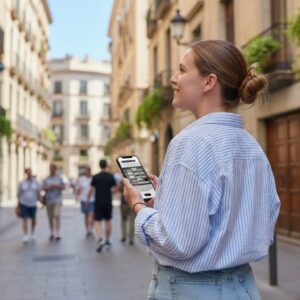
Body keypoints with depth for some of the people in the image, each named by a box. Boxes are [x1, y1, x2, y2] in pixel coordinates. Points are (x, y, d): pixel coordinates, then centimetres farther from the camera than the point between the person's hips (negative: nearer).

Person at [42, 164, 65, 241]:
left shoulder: (59, 178, 7)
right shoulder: (46, 179, 9)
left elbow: (63, 187, 4)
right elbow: (43, 188, 5)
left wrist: (56, 186, -12)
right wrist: (49, 188, -13)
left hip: (57, 199, -2)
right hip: (48, 200, 2)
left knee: (57, 216, -13)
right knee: (50, 217, 6)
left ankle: (57, 234, -14)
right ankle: (52, 233, 17)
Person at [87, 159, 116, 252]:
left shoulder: (95, 177, -6)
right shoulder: (111, 176, -1)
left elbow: (91, 189, -4)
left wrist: (88, 200, 8)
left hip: (98, 202, -2)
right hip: (108, 202, 2)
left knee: (98, 222, 0)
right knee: (108, 221, 14)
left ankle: (100, 239, -21)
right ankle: (107, 240, 22)